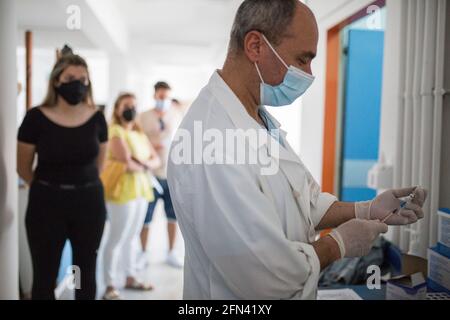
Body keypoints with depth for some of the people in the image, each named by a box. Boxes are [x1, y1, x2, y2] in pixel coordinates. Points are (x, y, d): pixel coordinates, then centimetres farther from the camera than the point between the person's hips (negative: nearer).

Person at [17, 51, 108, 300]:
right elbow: (23, 168, 1)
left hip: (90, 202, 2)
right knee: (44, 276, 6)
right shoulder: (36, 118, -10)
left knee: (86, 274, 14)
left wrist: (81, 186, 12)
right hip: (47, 204, -2)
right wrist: (49, 189, 10)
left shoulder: (96, 118, -2)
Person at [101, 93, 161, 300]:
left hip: (140, 189, 8)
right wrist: (145, 165, -1)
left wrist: (142, 164, -9)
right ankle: (110, 286, 1)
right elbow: (128, 164, -18)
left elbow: (156, 160, 11)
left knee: (132, 236, 14)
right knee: (117, 238, -6)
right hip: (122, 189, -8)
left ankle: (131, 278, 25)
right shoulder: (115, 132, -8)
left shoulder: (139, 133, 17)